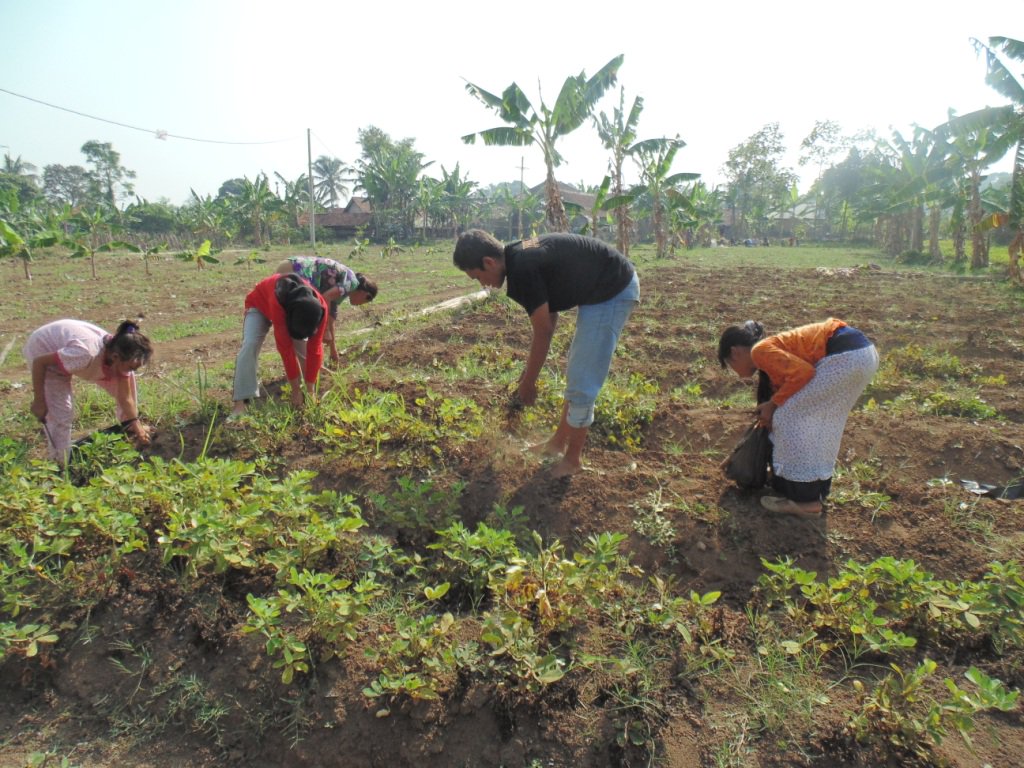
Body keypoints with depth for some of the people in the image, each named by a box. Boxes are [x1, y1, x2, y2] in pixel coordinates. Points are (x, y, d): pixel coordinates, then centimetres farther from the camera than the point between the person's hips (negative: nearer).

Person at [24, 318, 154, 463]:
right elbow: (39, 362, -31)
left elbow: (126, 398, -15)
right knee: (61, 413, -12)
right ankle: (61, 463, 7)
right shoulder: (86, 354, -45)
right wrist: (38, 401, -22)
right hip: (43, 351, -6)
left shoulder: (121, 357, -24)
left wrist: (137, 428, -18)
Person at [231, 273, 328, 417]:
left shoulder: (319, 307, -35)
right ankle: (241, 402, -31)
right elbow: (285, 347, -41)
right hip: (260, 305, -4)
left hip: (291, 307, 4)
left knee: (305, 346, -10)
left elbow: (315, 349, -28)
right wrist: (296, 389, -35)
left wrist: (310, 390, -27)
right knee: (250, 344, -26)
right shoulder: (278, 302, -47)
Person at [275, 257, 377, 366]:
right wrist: (326, 330, -8)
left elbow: (331, 318, 34)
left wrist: (333, 349, 41)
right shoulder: (352, 281, 0)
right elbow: (325, 298, -15)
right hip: (295, 271, -10)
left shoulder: (339, 288, 26)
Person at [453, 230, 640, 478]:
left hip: (614, 292, -10)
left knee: (581, 384, -6)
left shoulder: (522, 271, -25)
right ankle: (558, 442, 33)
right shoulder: (521, 256, 4)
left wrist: (528, 382, -5)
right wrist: (529, 368, 16)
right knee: (576, 374, 19)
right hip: (598, 291, 10)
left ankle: (572, 459, 12)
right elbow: (550, 316, 11)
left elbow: (543, 332, -17)